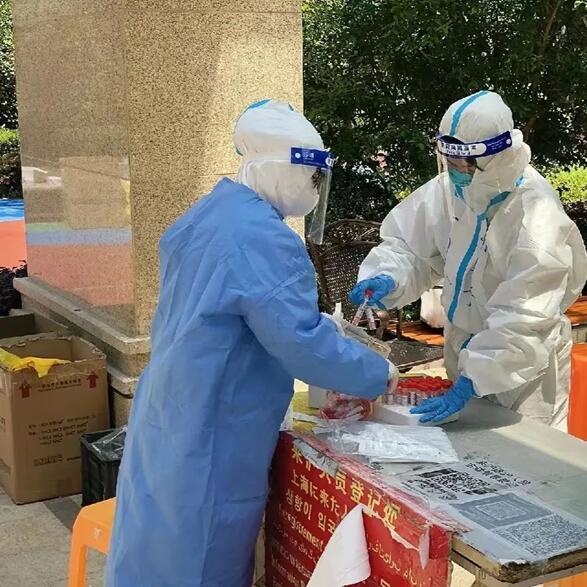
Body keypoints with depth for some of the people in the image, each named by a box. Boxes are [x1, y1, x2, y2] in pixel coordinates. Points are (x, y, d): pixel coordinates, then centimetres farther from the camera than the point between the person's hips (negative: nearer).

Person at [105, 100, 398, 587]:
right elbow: (300, 342, -24)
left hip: (174, 413, 9)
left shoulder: (210, 213, 9)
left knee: (164, 546, 19)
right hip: (211, 434, -9)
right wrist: (378, 374, -10)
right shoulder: (264, 238, -22)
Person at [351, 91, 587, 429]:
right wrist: (388, 277, -24)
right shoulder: (448, 189, -9)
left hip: (527, 359, -6)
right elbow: (410, 245, 0)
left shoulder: (537, 215, -28)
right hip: (464, 343, 6)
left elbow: (524, 319, -31)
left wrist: (468, 385, -36)